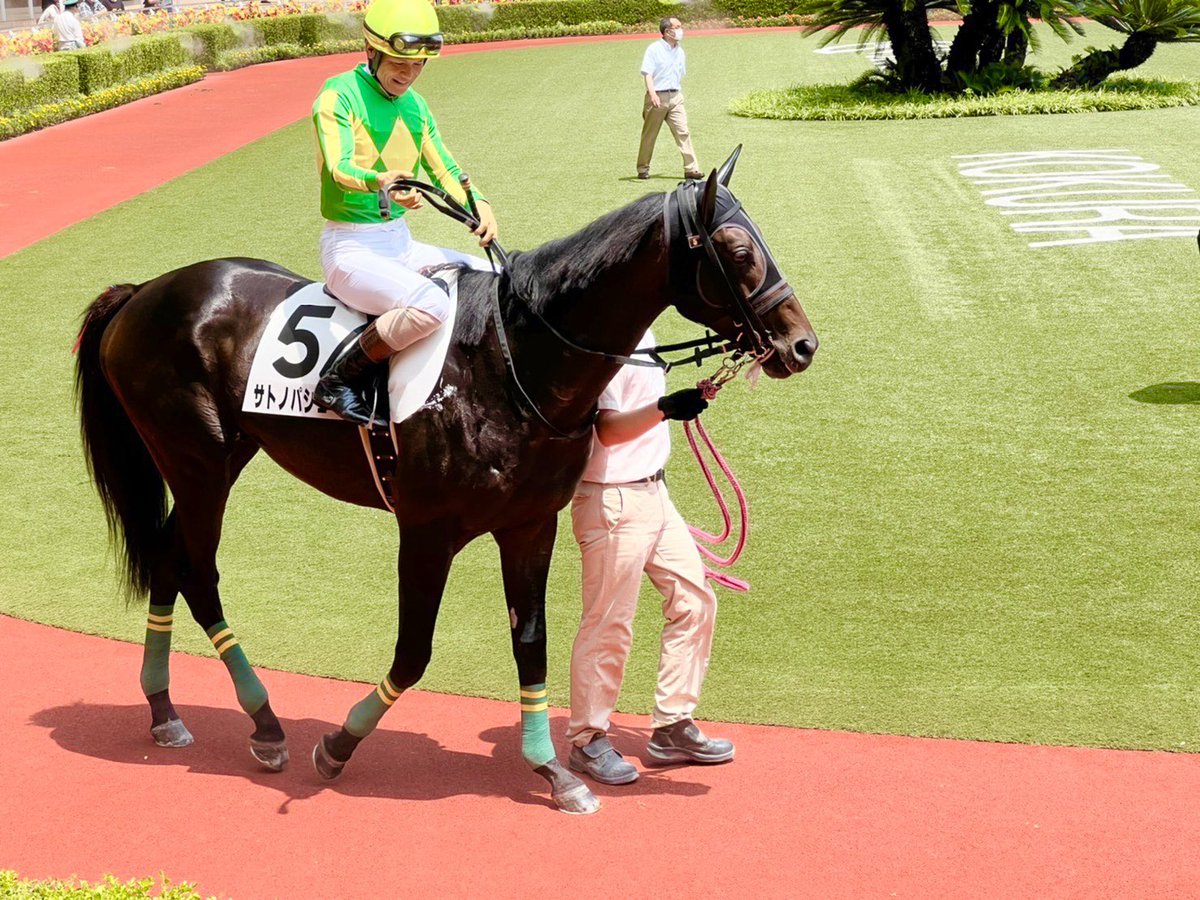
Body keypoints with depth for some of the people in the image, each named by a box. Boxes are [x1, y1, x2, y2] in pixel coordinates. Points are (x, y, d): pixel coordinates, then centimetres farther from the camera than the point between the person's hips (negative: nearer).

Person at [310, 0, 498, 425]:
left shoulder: (416, 106, 12)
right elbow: (340, 168, -25)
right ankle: (339, 379, -20)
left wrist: (478, 204, -9)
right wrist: (380, 182, -47)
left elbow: (444, 170, 12)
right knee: (430, 304, -33)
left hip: (402, 243, 8)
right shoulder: (339, 95, -12)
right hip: (350, 248, -8)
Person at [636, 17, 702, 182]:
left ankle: (691, 168, -9)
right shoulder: (654, 49, -5)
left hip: (675, 96, 5)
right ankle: (643, 168, 16)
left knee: (683, 132, -6)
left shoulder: (680, 52, 13)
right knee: (649, 135, 5)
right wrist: (653, 94, -26)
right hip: (657, 97, -4)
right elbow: (647, 73, -13)